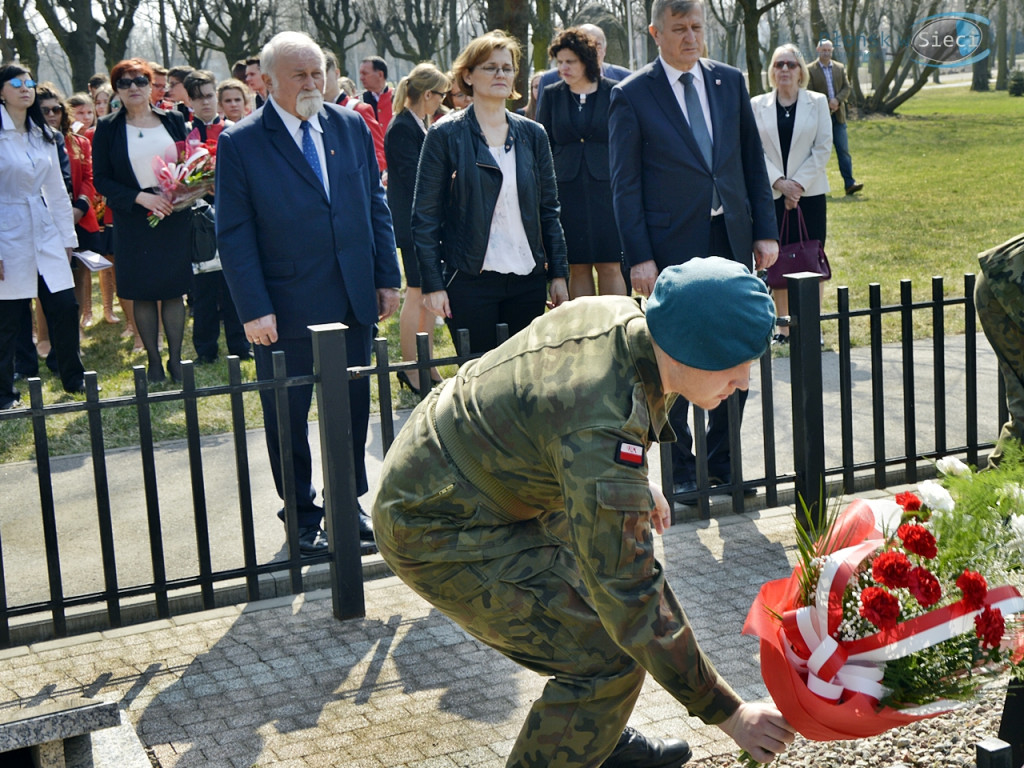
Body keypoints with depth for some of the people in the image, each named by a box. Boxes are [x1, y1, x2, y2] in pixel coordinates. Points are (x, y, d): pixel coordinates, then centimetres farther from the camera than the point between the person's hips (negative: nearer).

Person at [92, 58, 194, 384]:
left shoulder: (174, 121, 6)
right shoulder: (107, 128, 1)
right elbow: (101, 179, -3)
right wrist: (140, 197, -16)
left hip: (175, 215, 1)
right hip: (133, 220, -1)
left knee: (174, 289, 3)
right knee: (143, 293, 3)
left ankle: (175, 358, 12)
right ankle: (153, 361, 12)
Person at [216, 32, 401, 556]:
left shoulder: (351, 126, 5)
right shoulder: (240, 143, -8)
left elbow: (376, 204, 10)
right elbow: (234, 235, -9)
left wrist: (387, 277, 5)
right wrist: (253, 309, -14)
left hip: (354, 301, 4)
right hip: (285, 311, -4)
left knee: (353, 408, 13)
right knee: (287, 417, 9)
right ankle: (302, 516, 25)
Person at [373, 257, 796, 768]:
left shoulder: (621, 314, -9)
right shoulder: (604, 435, -35)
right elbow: (631, 600, -30)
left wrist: (637, 489, 18)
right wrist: (727, 713, -23)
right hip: (435, 531, -10)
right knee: (610, 654, -15)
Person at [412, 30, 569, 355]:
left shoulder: (532, 134, 10)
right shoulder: (446, 134, -1)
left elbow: (548, 209, 13)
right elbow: (425, 215, -3)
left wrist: (558, 273, 7)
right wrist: (432, 284, -9)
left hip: (528, 279, 4)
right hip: (470, 280, -4)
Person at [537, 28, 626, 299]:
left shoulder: (613, 93, 2)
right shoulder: (552, 95, 7)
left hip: (606, 188, -2)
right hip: (567, 191, 2)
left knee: (610, 266, -2)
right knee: (578, 267, 4)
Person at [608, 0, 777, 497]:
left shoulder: (730, 82, 9)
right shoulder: (632, 96, -4)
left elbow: (753, 163, 12)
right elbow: (625, 186, -5)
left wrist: (765, 231, 5)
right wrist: (638, 257, -12)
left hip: (732, 240, 4)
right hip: (672, 247, -4)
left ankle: (722, 460, 23)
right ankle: (680, 469, 18)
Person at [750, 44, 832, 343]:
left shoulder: (817, 102, 5)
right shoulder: (757, 105, 5)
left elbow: (823, 148, 0)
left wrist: (799, 183, -10)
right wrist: (778, 181, -12)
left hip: (809, 193, 0)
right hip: (771, 194, 0)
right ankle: (783, 327, 10)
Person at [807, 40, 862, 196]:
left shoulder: (840, 68, 12)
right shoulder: (810, 70, -1)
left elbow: (847, 88, 7)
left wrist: (837, 100, -12)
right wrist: (825, 106, -14)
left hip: (838, 115, 3)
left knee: (843, 150, -3)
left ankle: (849, 183, -7)